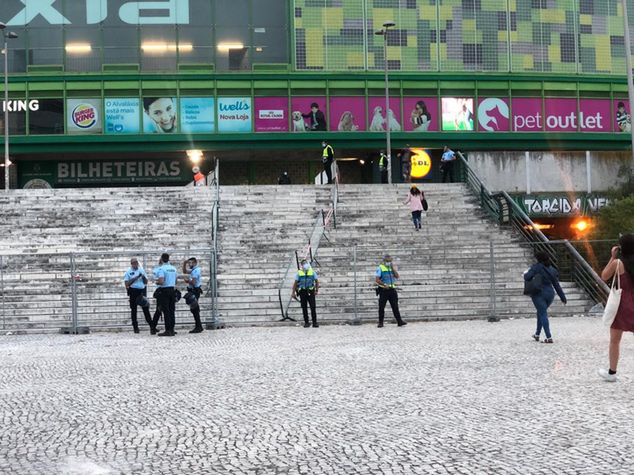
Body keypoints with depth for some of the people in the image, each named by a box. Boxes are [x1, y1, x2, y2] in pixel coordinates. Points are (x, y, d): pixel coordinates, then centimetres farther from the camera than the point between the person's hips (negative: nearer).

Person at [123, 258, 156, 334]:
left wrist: (143, 277, -8)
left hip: (142, 291, 2)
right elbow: (127, 283, -8)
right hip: (133, 291, -1)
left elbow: (146, 282, 14)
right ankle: (135, 327, 13)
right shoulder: (128, 271, 2)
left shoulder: (141, 270, 11)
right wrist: (136, 277, -14)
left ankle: (152, 326, -5)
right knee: (133, 310, 5)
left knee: (146, 309, -3)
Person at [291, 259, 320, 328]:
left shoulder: (312, 272, 6)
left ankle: (314, 322, -1)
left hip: (310, 292, 0)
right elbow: (295, 283, 5)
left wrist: (317, 290, 2)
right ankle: (306, 322, 11)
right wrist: (293, 292, 0)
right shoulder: (299, 273, 4)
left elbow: (317, 281, 10)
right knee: (304, 308, 4)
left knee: (313, 307, -6)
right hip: (302, 292, 0)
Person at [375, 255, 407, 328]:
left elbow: (397, 276, 0)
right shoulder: (380, 268, -1)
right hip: (383, 290, -3)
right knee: (381, 307, 1)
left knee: (395, 307, 3)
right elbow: (376, 279, -8)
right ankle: (380, 322, 9)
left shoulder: (392, 268, 13)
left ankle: (399, 321, 4)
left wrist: (393, 269, -8)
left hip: (392, 290, 4)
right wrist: (384, 284, -19)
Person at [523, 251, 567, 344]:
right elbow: (556, 285, 5)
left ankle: (549, 338, -11)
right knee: (541, 312, 23)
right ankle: (537, 334, 32)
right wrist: (563, 297, 9)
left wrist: (526, 273, 6)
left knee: (543, 315, -4)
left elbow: (527, 277, -18)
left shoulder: (536, 267, -11)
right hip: (550, 294, 6)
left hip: (539, 294, -6)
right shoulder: (552, 269, 5)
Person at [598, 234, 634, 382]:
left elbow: (604, 277, 5)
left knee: (615, 340, 11)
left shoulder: (617, 263, -10)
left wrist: (612, 257, 4)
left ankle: (612, 372, 19)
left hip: (621, 303, -3)